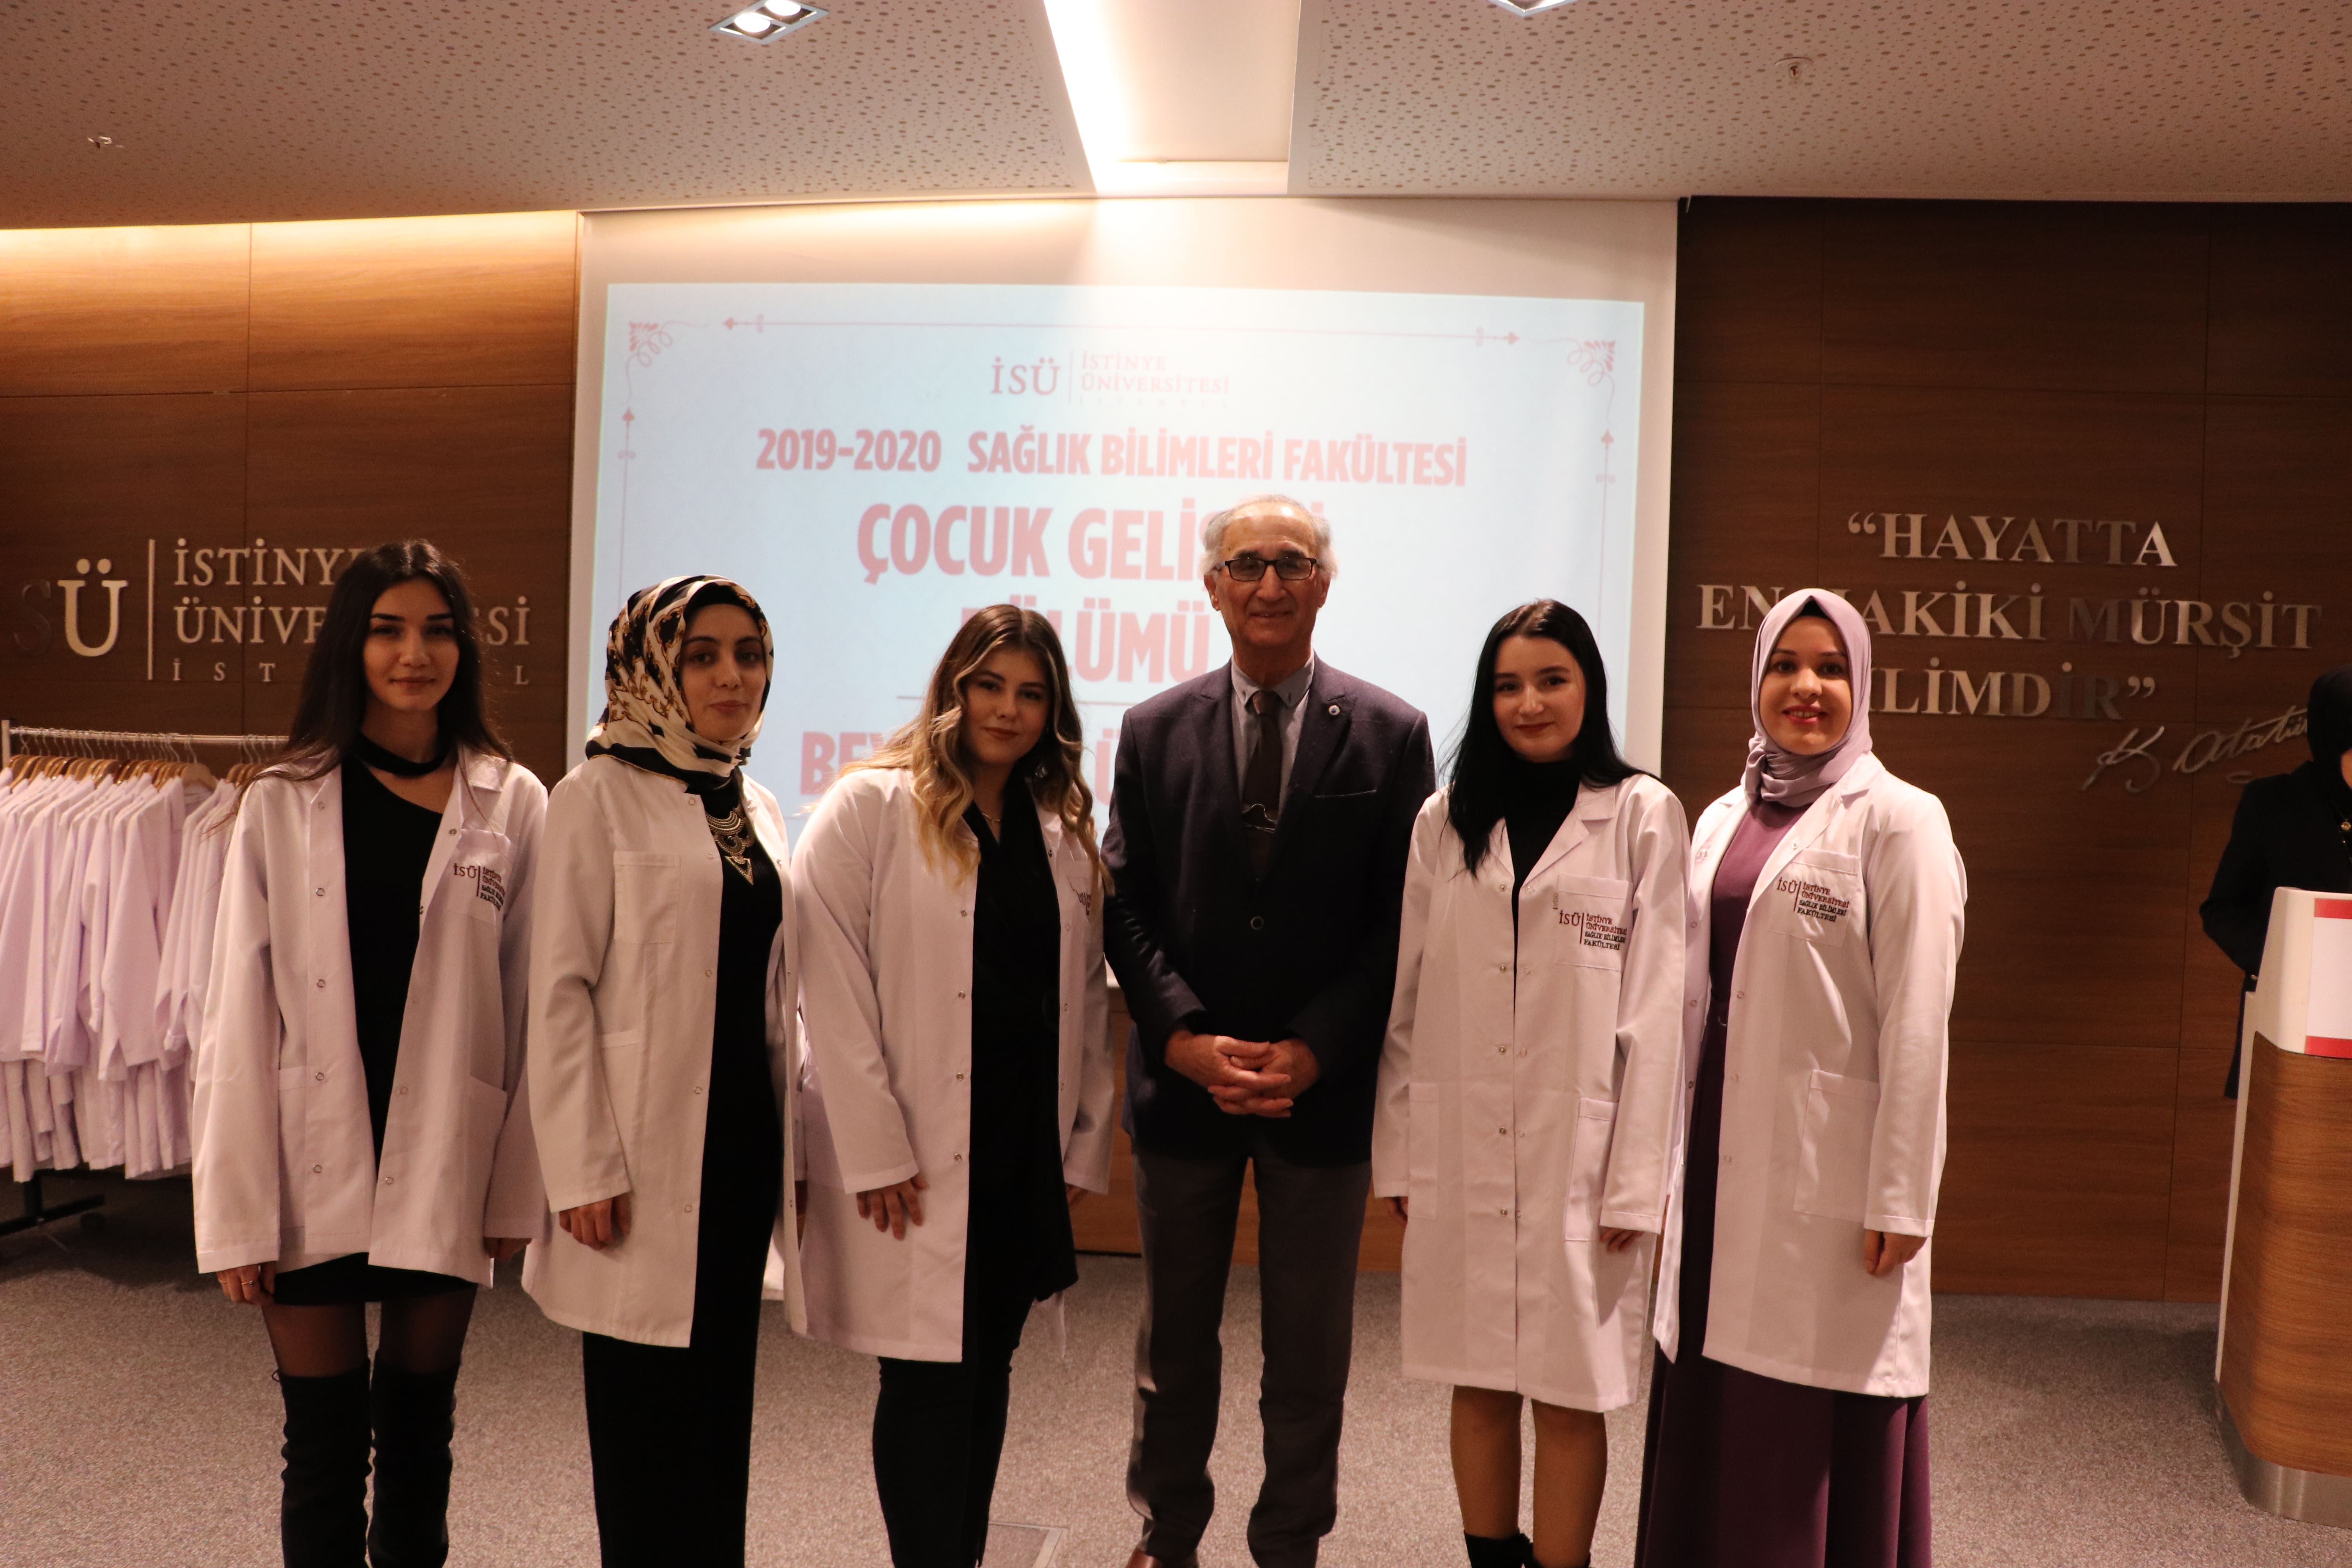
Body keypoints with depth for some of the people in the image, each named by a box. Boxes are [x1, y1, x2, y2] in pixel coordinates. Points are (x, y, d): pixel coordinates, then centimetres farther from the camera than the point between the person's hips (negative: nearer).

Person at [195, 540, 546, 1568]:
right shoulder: (284, 804, -3)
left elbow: (531, 1007, -1)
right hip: (316, 1165, -1)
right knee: (325, 1440, 8)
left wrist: (520, 1187, -2)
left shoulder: (512, 805, -2)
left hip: (446, 1164, 1)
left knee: (420, 1423, 15)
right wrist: (237, 1213, -6)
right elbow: (241, 1017, -4)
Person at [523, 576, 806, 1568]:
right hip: (651, 1151, -5)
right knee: (648, 1411, 5)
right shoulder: (598, 798, -6)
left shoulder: (757, 808, 11)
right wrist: (585, 1169, -14)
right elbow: (561, 990, -10)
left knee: (722, 1403, 14)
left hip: (746, 1136, 6)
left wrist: (791, 1136, 12)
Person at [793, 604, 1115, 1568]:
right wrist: (875, 1152, -15)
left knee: (986, 1371, 13)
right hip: (916, 1161, -5)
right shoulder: (870, 807, -5)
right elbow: (832, 989, -11)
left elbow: (1085, 999, 11)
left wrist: (1085, 1145, 6)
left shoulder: (1065, 829, 11)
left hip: (1024, 1153, 5)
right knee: (929, 1381, 0)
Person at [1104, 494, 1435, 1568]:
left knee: (1310, 1349, 13)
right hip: (1183, 1079, 2)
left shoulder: (1390, 735, -2)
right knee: (1174, 1338, 17)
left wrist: (1311, 1050, -14)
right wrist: (1185, 1038, -13)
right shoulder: (1154, 731, 3)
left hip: (1323, 1084, -1)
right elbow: (1126, 908, 0)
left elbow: (1398, 919, -5)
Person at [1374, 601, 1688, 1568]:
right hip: (1460, 1154, 3)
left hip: (1581, 1153, -2)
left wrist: (1637, 1182, -8)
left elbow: (1656, 1012, -5)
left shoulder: (1644, 816, -2)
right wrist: (1395, 1154, 4)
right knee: (1479, 1385, 12)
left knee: (1569, 1395, 6)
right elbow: (1407, 998, 6)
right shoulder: (1446, 821, 6)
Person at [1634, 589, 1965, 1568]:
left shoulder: (1897, 821, -6)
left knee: (1820, 1436, 3)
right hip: (1725, 1161, 5)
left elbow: (1916, 1025, -10)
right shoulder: (1723, 820, 10)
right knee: (1713, 1417, 13)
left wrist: (1899, 1200, -12)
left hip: (1830, 1173, -5)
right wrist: (1672, 1166, 11)